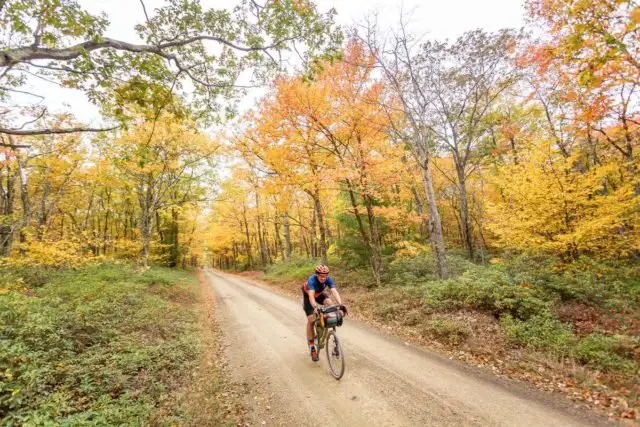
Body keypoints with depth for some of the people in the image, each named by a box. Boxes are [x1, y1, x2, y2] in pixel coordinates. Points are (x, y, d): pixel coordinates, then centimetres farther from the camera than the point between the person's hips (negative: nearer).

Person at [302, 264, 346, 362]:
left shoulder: (328, 279, -30)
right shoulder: (311, 280, -39)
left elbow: (334, 291, -40)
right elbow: (311, 296, -50)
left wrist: (341, 304, -55)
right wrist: (315, 307, -67)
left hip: (320, 293, 3)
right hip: (308, 295, -3)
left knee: (329, 303, -28)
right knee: (311, 320, -10)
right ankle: (312, 347, 2)